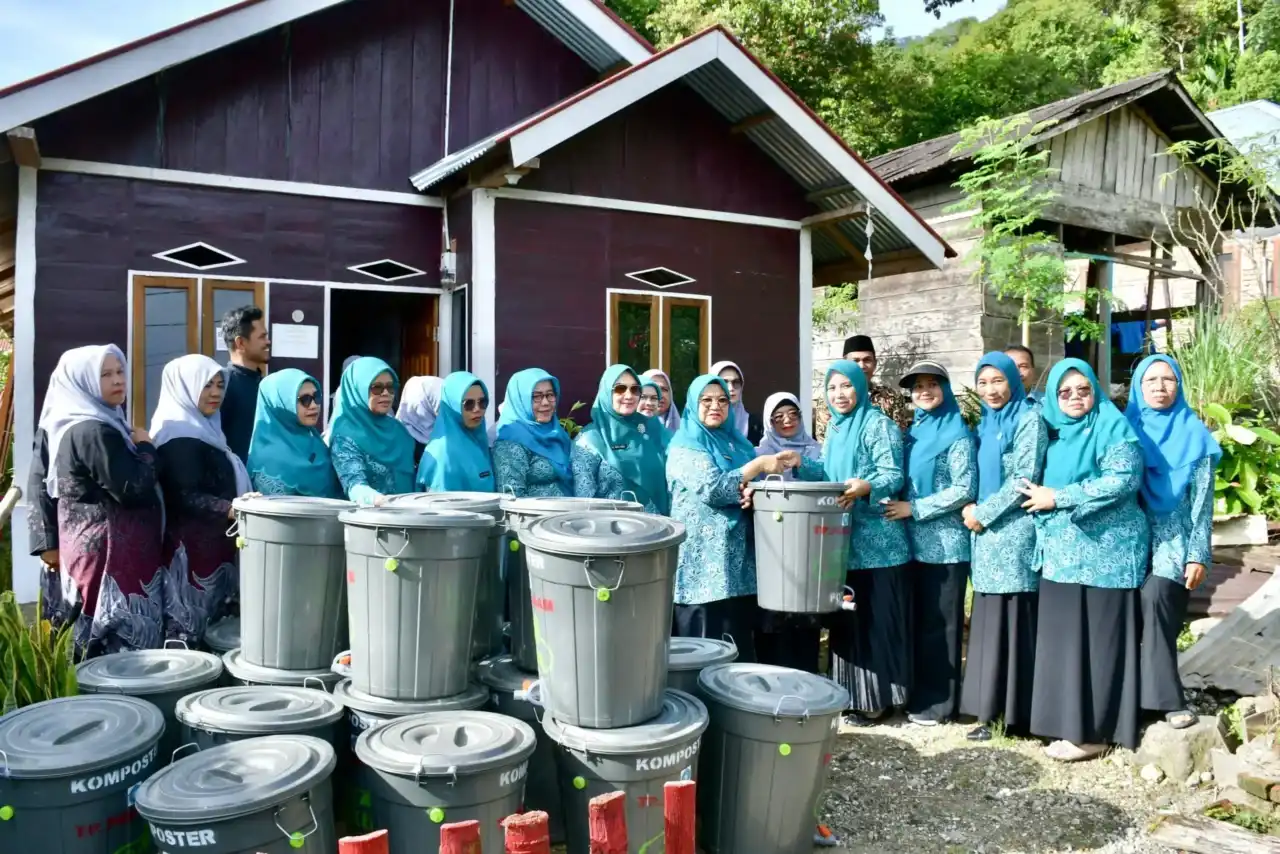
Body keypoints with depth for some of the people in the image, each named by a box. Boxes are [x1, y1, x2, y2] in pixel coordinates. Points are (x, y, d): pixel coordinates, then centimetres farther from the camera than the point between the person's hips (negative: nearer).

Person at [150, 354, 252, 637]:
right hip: (192, 549, -10)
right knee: (192, 628, -7)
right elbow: (186, 497, -20)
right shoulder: (179, 436, -12)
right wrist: (233, 510, -27)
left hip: (214, 544, 10)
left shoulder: (204, 429, 17)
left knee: (215, 623, 9)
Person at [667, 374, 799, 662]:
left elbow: (752, 487, 16)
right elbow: (711, 488, -16)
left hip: (739, 557, 6)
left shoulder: (737, 442, 17)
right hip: (703, 561, -6)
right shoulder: (684, 446, -2)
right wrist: (759, 465, -15)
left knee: (740, 647, 7)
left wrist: (754, 493, -8)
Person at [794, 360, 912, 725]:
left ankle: (876, 698, 9)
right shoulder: (834, 427, 14)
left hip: (876, 541, -8)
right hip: (842, 538, 8)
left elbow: (893, 476, -16)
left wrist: (866, 487, -34)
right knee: (845, 618, 13)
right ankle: (850, 692, 25)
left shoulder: (878, 425, -10)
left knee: (875, 619, -1)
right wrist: (800, 465, 4)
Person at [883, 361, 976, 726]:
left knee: (940, 623, 2)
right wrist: (898, 507, 1)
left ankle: (937, 703, 12)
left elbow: (965, 489, -15)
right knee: (917, 620, 13)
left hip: (945, 544, -7)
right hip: (914, 542, 7)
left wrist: (913, 509, -15)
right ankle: (918, 695, 24)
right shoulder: (914, 432, 13)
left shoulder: (957, 434, -8)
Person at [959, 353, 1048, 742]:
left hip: (1015, 531, -7)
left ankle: (1014, 712, 2)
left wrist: (982, 513, -11)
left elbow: (1024, 479, -13)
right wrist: (971, 509, 1)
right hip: (987, 533, 7)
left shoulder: (1029, 420, -6)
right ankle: (992, 708, 15)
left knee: (1013, 619, -5)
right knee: (989, 620, 8)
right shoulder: (985, 423, 17)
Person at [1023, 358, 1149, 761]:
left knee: (1098, 640, -2)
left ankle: (1092, 730, 6)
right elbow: (1036, 485, 23)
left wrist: (1058, 498, -16)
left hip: (1104, 551, -7)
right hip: (1062, 552, 7)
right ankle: (1071, 722, 19)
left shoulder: (1113, 427, -5)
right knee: (1064, 639, 9)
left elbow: (1123, 479, -19)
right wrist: (1040, 498, 1)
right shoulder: (1051, 432, 15)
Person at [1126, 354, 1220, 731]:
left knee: (1155, 598, -21)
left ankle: (1165, 697, -10)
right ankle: (1169, 697, 10)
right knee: (1138, 613, -2)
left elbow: (1202, 500, -1)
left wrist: (1198, 554, -7)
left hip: (1175, 541, -2)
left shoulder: (1194, 435, 2)